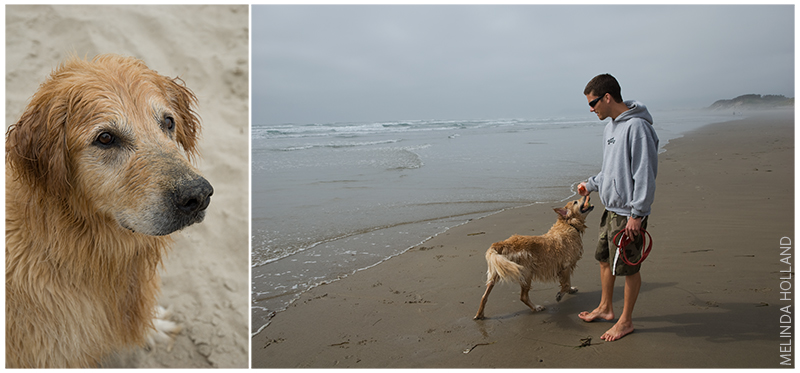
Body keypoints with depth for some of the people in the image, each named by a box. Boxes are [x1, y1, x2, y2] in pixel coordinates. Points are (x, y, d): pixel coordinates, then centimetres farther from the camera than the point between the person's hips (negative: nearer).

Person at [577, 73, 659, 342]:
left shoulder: (637, 126, -20)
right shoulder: (611, 126, 10)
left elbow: (645, 174, -22)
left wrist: (637, 213, -22)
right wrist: (591, 185, 24)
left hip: (629, 213, -9)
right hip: (611, 209, 9)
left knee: (628, 267, 4)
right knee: (604, 259, 19)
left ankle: (626, 321, 20)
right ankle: (605, 308, 36)